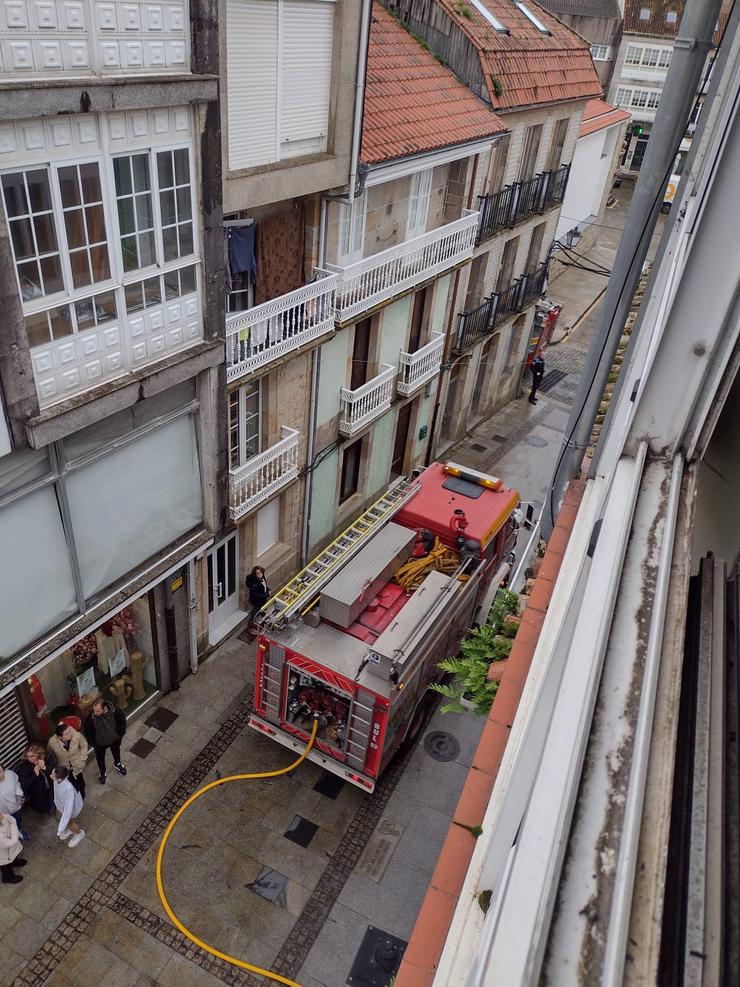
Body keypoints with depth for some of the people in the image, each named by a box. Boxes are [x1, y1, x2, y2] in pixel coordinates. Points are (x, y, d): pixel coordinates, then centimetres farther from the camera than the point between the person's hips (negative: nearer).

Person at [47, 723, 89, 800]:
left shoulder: (77, 735, -34)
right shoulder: (52, 742, -32)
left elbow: (84, 746, -12)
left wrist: (81, 760, -12)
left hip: (77, 766, 0)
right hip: (64, 769, 0)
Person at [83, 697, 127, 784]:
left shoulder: (115, 711, -35)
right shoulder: (91, 717, -37)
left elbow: (122, 719, -12)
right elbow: (88, 731, -15)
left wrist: (121, 734, -3)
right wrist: (93, 743, -6)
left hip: (115, 739, 1)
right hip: (100, 743, -1)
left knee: (116, 752, 31)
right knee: (100, 758, 27)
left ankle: (117, 764, 64)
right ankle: (102, 772, 58)